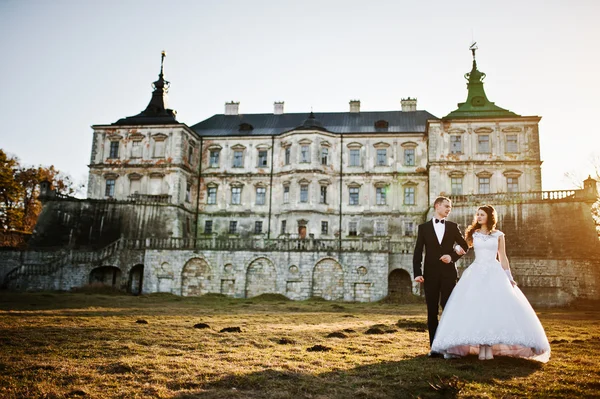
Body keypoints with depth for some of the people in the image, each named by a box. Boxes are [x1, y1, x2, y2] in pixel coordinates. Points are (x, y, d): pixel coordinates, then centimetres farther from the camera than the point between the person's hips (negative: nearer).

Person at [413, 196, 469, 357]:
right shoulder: (424, 227, 6)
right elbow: (418, 252, 1)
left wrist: (453, 257, -5)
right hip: (431, 274, 0)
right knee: (432, 310, 2)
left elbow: (464, 246, 13)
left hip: (448, 273, 0)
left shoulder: (453, 227, 10)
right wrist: (417, 273, -9)